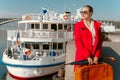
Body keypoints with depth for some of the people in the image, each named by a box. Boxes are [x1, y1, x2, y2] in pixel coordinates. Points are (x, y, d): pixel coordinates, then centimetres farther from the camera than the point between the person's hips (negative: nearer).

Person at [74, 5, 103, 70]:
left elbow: (100, 41, 6)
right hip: (82, 57, -2)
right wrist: (87, 56, -13)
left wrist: (97, 56, -5)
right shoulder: (78, 25, 0)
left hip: (94, 57, 2)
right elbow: (78, 42, -6)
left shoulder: (97, 25, 8)